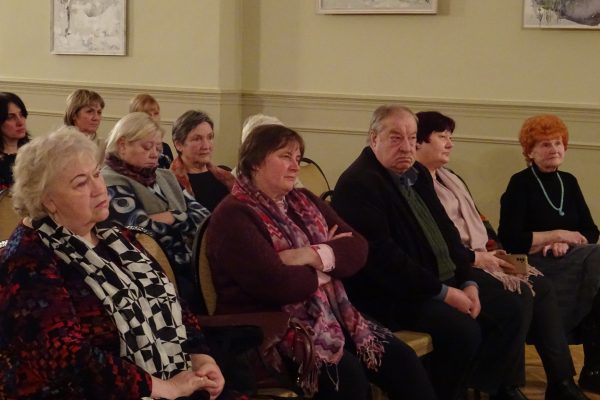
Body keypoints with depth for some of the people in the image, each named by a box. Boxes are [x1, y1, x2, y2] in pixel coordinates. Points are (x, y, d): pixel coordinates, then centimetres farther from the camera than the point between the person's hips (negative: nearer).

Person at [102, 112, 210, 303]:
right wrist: (183, 218, 0)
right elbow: (146, 230, -15)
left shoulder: (164, 177, 21)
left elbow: (202, 215, 11)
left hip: (191, 265, 7)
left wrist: (170, 218, -5)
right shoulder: (111, 185, -3)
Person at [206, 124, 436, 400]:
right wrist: (328, 266, -4)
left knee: (401, 359, -13)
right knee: (347, 374, -30)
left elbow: (357, 248, 5)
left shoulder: (303, 201, 16)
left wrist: (314, 256, -15)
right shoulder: (233, 216, -9)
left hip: (331, 316, 7)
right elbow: (277, 284, -22)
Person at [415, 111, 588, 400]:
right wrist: (477, 258, -17)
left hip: (480, 258, 9)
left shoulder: (450, 180, 23)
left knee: (541, 285, -11)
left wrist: (492, 252, 3)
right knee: (518, 295, -25)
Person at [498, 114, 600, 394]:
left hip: (572, 261, 6)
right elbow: (509, 240, -9)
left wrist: (565, 244, -7)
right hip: (539, 267, -5)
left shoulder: (569, 182, 18)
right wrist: (556, 235, -9)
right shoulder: (520, 184, 1)